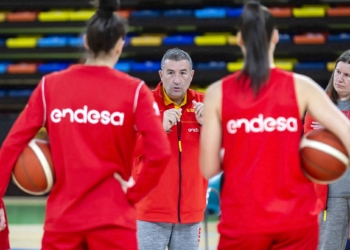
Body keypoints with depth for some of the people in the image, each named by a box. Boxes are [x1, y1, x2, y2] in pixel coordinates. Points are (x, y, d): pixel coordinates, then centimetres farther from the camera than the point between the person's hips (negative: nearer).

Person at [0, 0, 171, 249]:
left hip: (61, 217, 2)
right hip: (112, 218, -2)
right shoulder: (134, 91, -4)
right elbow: (160, 152, -14)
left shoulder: (50, 85, 3)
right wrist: (134, 193, -2)